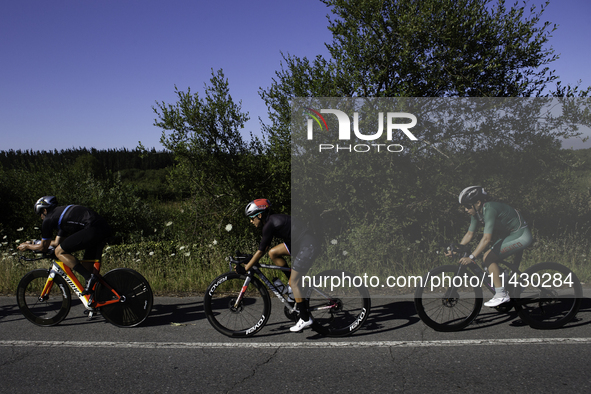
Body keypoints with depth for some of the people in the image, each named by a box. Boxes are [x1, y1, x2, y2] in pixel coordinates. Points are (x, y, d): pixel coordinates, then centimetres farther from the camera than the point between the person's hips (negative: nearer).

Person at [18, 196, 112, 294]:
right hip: (105, 228, 9)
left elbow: (43, 248, 16)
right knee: (88, 266, 19)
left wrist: (27, 246, 35)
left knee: (59, 252, 1)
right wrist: (34, 243, 52)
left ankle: (89, 278, -9)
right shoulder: (61, 213, 33)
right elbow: (57, 243, 40)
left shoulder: (49, 219, 7)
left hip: (93, 229, -9)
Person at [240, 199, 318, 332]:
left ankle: (305, 319, 3)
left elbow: (261, 251, -16)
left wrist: (245, 269, -9)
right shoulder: (272, 220, 10)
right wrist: (250, 258, 26)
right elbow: (265, 247, 22)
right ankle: (295, 285, 16)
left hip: (306, 247, -10)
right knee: (273, 253, 10)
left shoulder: (270, 225, -18)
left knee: (294, 282, -6)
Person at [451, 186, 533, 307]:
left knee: (488, 257, -19)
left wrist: (471, 257, -36)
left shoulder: (489, 210, -28)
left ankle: (501, 295, -13)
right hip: (510, 235, 9)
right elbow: (469, 235, 6)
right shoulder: (477, 212, -1)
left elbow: (486, 239, -34)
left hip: (521, 236, -9)